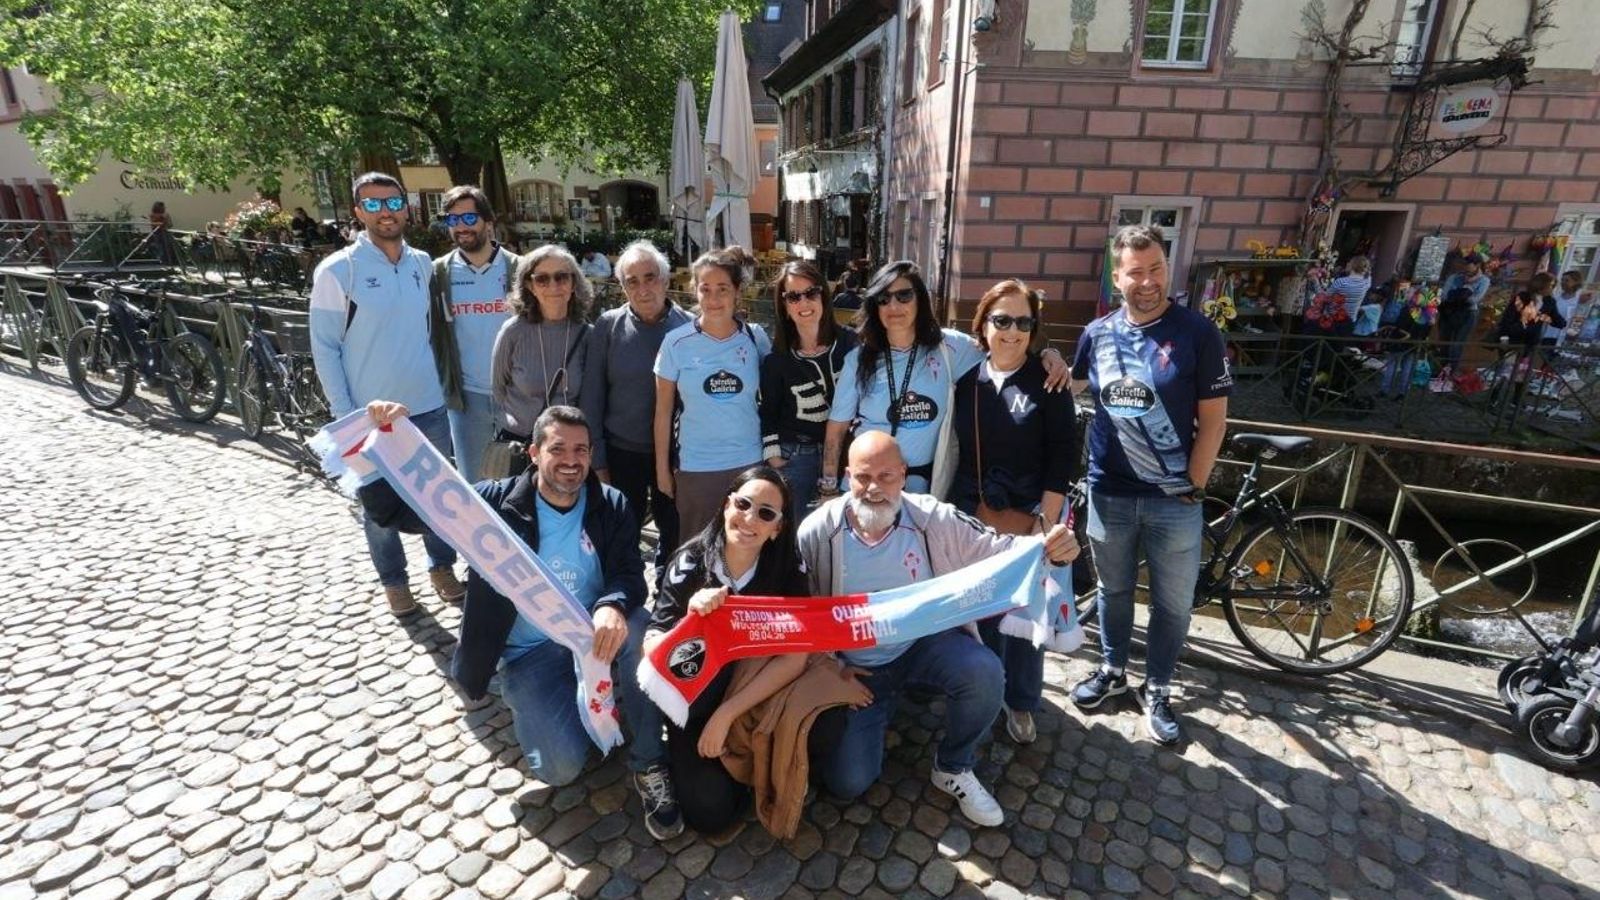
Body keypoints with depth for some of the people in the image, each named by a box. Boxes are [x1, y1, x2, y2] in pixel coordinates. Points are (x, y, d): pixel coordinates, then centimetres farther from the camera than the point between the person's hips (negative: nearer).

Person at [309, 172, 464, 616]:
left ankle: (442, 567, 34)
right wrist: (343, 413, -9)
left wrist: (444, 383, 9)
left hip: (429, 407, 3)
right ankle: (394, 580, 29)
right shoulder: (337, 270, -8)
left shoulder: (424, 263, 3)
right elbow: (324, 348, -6)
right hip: (370, 414, -3)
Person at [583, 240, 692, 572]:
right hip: (621, 453, 0)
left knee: (675, 537, 15)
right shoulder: (608, 326, -4)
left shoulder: (688, 327, -5)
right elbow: (592, 397, -1)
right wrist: (597, 461, -2)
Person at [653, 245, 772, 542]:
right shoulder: (677, 342, -6)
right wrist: (662, 468, 2)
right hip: (695, 468, -1)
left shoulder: (756, 338, -2)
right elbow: (663, 412, 0)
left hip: (749, 463, 1)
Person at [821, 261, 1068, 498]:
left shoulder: (948, 347, -6)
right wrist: (829, 487, -3)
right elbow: (837, 428, -3)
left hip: (925, 483, 1)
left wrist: (1047, 354, -14)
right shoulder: (859, 359, -6)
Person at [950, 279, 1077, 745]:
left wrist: (1044, 520, -11)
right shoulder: (966, 380, 4)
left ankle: (1020, 701, 25)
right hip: (972, 515, 2)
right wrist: (980, 510, 2)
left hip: (1029, 516, -2)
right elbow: (957, 450, 6)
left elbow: (1063, 455, -6)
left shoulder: (1047, 383, -3)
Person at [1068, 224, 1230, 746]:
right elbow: (1068, 390, 18)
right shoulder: (1097, 333, 1)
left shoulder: (1197, 333, -8)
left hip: (1174, 500, -2)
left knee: (1172, 603, 11)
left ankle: (1157, 691, 31)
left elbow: (1213, 419, -7)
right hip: (1109, 493, 2)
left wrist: (1192, 489, -8)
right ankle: (1112, 670, 39)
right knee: (1114, 589, 18)